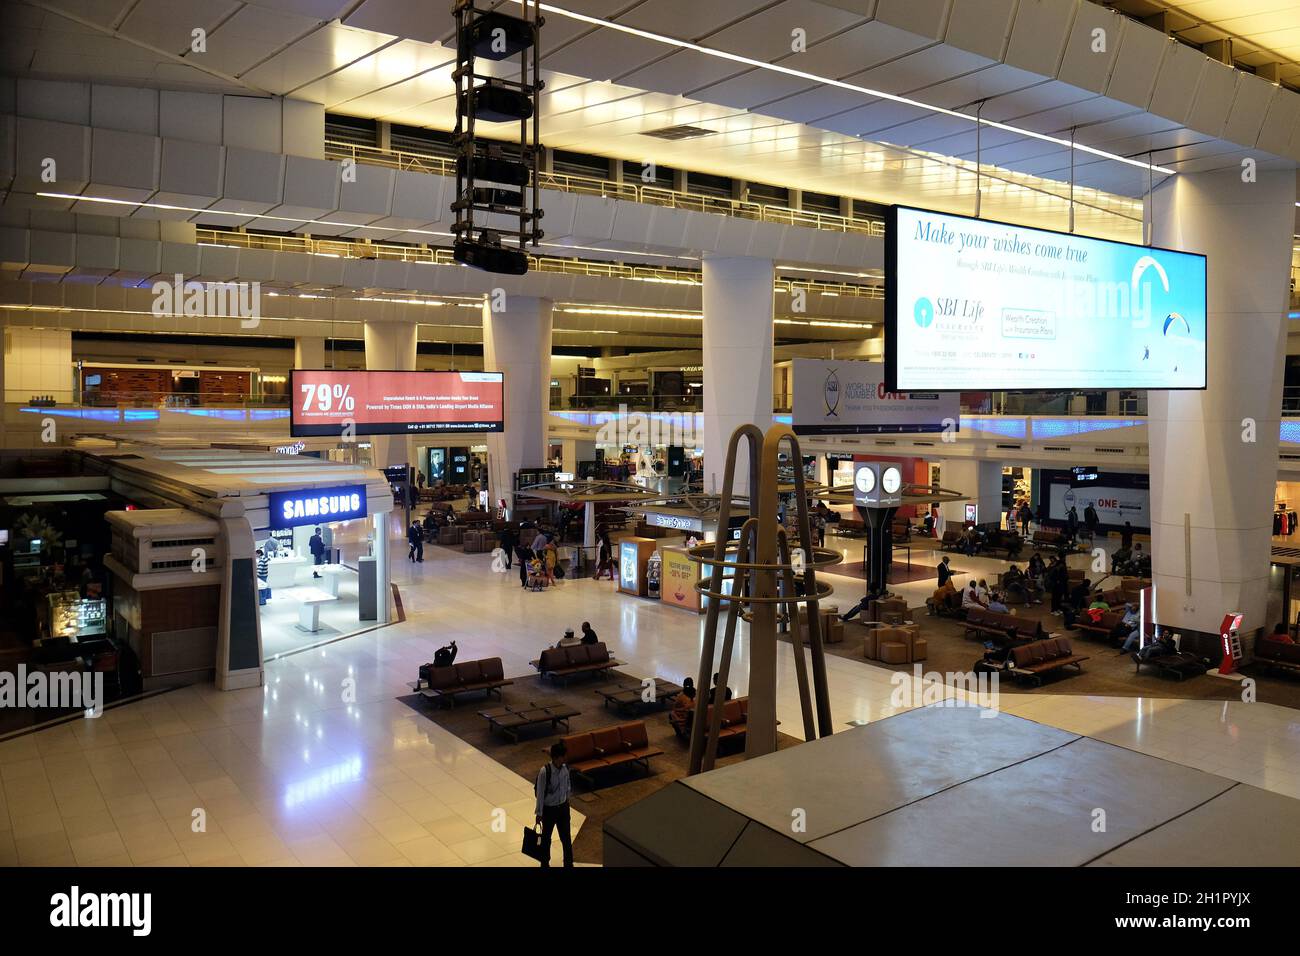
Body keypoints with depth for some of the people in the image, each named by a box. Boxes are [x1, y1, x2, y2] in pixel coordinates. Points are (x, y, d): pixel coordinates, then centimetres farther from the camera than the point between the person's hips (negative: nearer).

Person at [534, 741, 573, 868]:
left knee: (566, 838, 11)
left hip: (563, 807, 4)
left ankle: (569, 864, 28)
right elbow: (540, 793, -17)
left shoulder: (565, 768, -9)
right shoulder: (544, 771, -25)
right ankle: (545, 863, 39)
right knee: (546, 838, 18)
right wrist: (539, 813, -12)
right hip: (549, 809, -3)